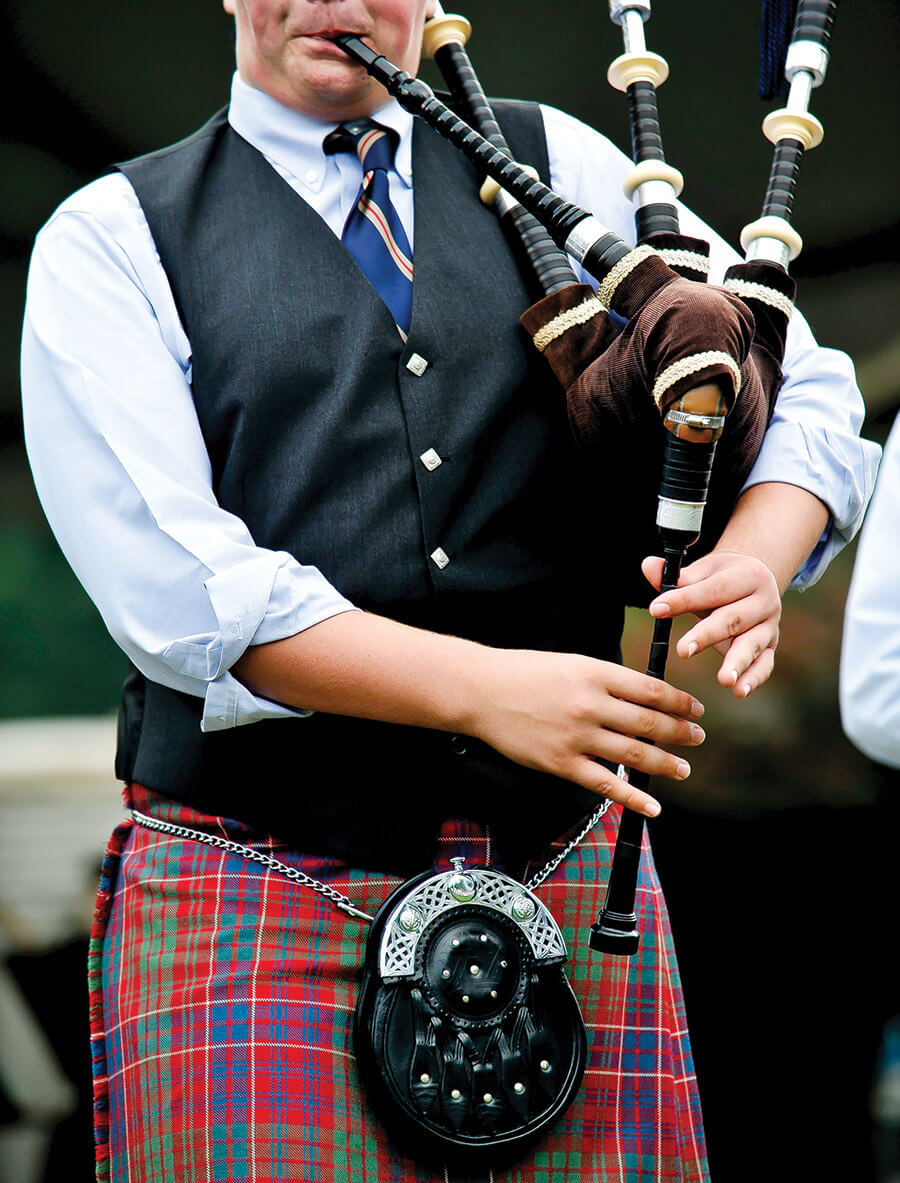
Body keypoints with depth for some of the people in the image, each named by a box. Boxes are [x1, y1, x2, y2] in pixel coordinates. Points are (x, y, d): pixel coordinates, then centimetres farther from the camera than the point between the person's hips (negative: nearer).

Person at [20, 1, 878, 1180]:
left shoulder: (559, 168, 15)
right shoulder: (112, 242, 5)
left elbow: (807, 390, 14)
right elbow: (175, 589, -8)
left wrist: (754, 562, -9)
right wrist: (483, 688, -18)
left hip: (565, 883, 3)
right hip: (256, 917, -3)